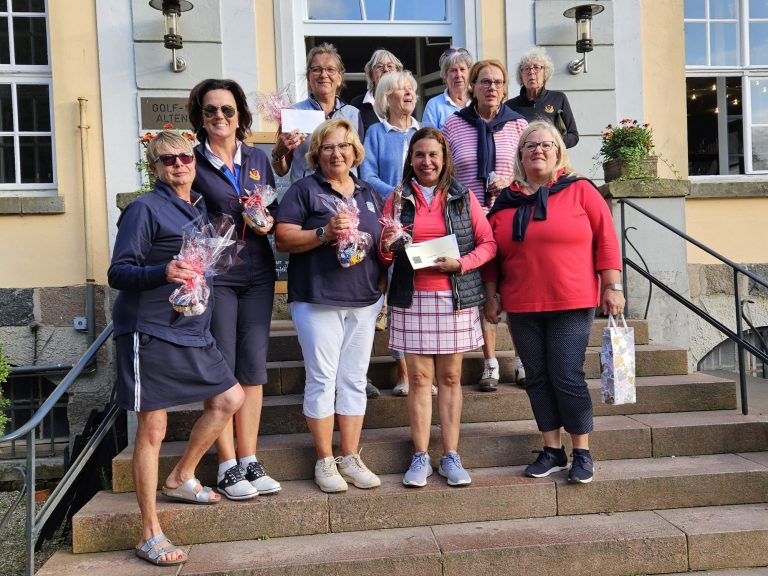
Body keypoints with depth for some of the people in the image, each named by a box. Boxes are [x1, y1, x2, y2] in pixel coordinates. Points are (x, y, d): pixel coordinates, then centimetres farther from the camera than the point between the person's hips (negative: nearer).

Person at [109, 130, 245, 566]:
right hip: (150, 333, -8)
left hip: (192, 331, 8)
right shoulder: (145, 209, -8)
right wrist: (163, 273, -30)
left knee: (230, 399, 13)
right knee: (153, 429, -1)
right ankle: (151, 535, 10)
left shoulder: (200, 208, 14)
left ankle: (182, 478, 32)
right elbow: (118, 273, -12)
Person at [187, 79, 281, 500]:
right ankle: (228, 467, 7)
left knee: (253, 366, 5)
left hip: (257, 272, 4)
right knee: (221, 370, -2)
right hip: (213, 273, -4)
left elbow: (276, 209, 17)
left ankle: (249, 461, 14)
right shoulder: (193, 160, 1)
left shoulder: (258, 159, 13)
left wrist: (268, 223, -4)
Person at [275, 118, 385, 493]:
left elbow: (379, 243, 24)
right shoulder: (304, 189, 2)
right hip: (317, 299, -5)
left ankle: (351, 458, 17)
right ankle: (325, 462, 10)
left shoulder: (369, 194, 18)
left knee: (354, 380, 8)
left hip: (363, 300, 5)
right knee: (322, 379, -2)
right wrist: (324, 233, -19)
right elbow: (283, 238, -7)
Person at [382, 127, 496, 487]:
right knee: (419, 378, 0)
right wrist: (388, 244, -11)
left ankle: (451, 457, 11)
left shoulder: (464, 197, 8)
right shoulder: (398, 199, 10)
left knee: (450, 377, 4)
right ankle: (420, 457, 8)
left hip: (456, 298, 0)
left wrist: (461, 264, -12)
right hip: (412, 299, 0)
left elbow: (488, 244, 4)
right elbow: (384, 252, 12)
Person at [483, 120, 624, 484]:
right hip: (522, 308, 4)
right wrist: (491, 297, 10)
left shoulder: (580, 191, 1)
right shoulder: (506, 201, 9)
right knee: (538, 379, 9)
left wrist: (612, 287, -6)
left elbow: (605, 239, -1)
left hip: (572, 304, -3)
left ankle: (582, 453, 13)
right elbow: (493, 255, 13)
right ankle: (552, 451, 22)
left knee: (567, 378, -3)